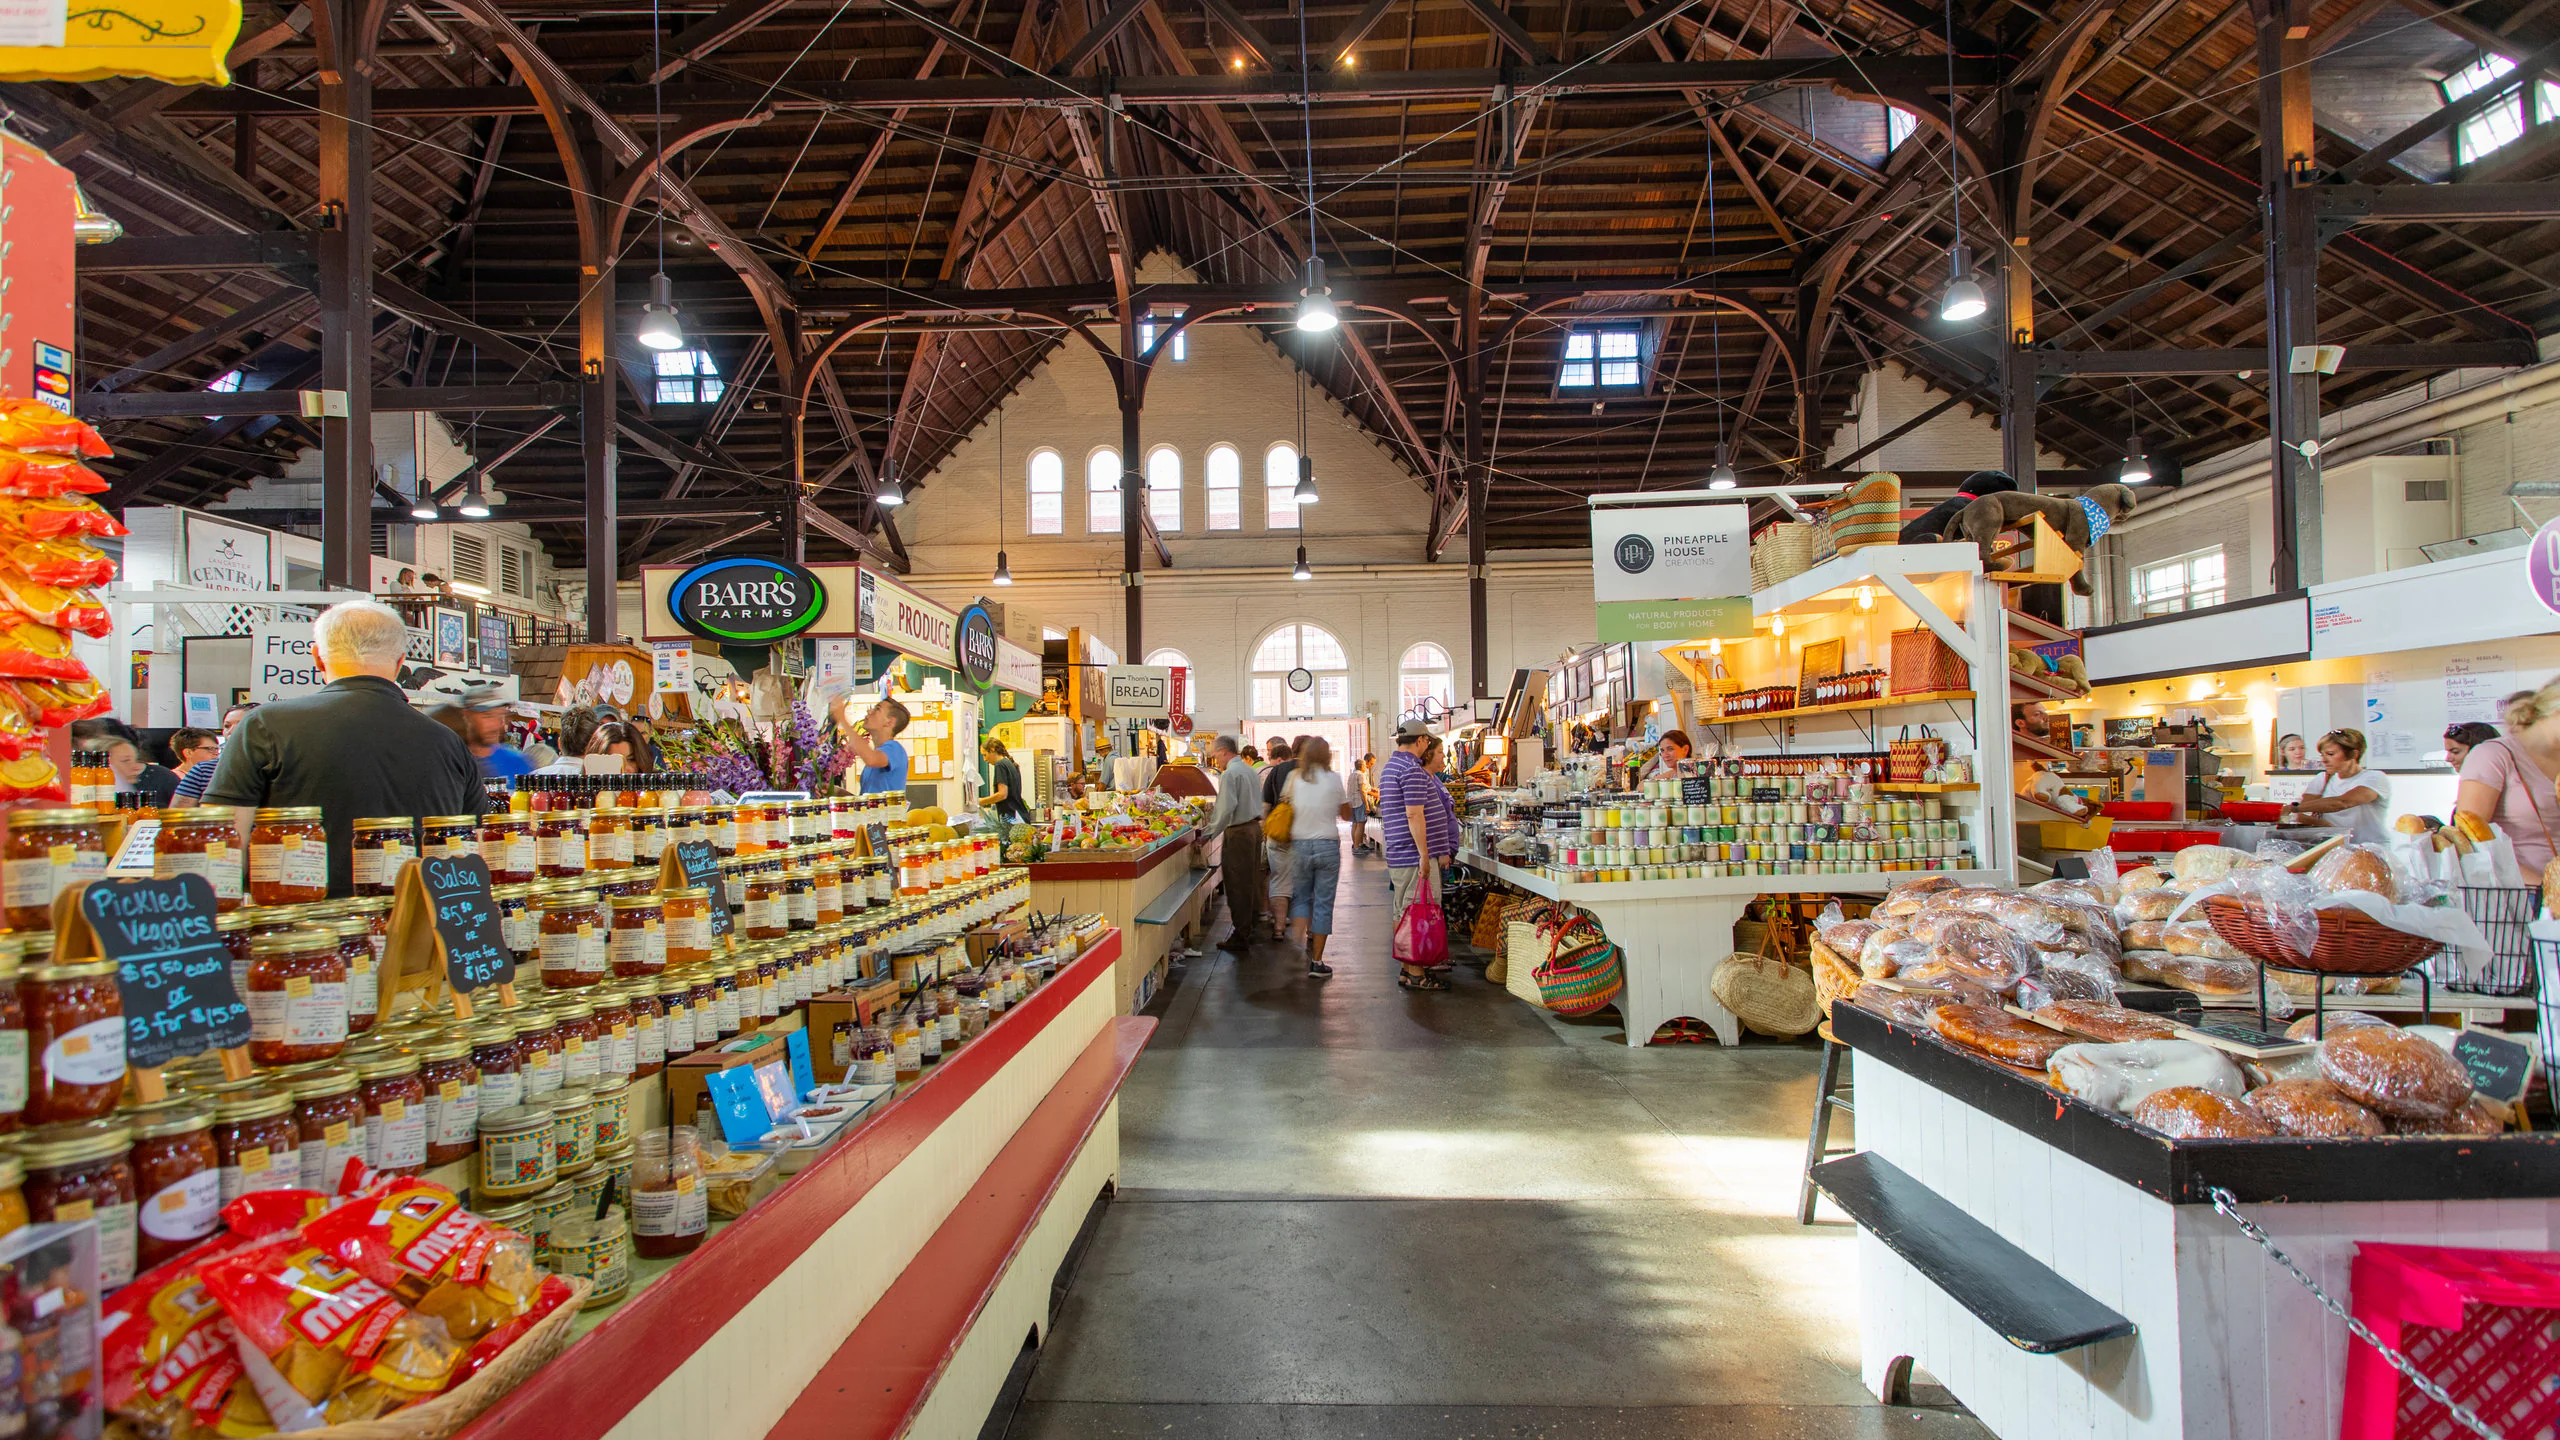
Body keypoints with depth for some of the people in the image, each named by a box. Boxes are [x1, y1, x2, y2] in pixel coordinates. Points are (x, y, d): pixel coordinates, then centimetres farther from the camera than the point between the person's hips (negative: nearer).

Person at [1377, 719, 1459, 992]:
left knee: (1404, 915, 13)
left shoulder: (1389, 767, 17)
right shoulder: (1413, 770, -15)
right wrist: (1424, 854, -19)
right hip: (1415, 856, -10)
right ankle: (1415, 974, -2)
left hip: (1398, 854, 10)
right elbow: (1414, 815, -21)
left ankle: (1409, 968, 20)